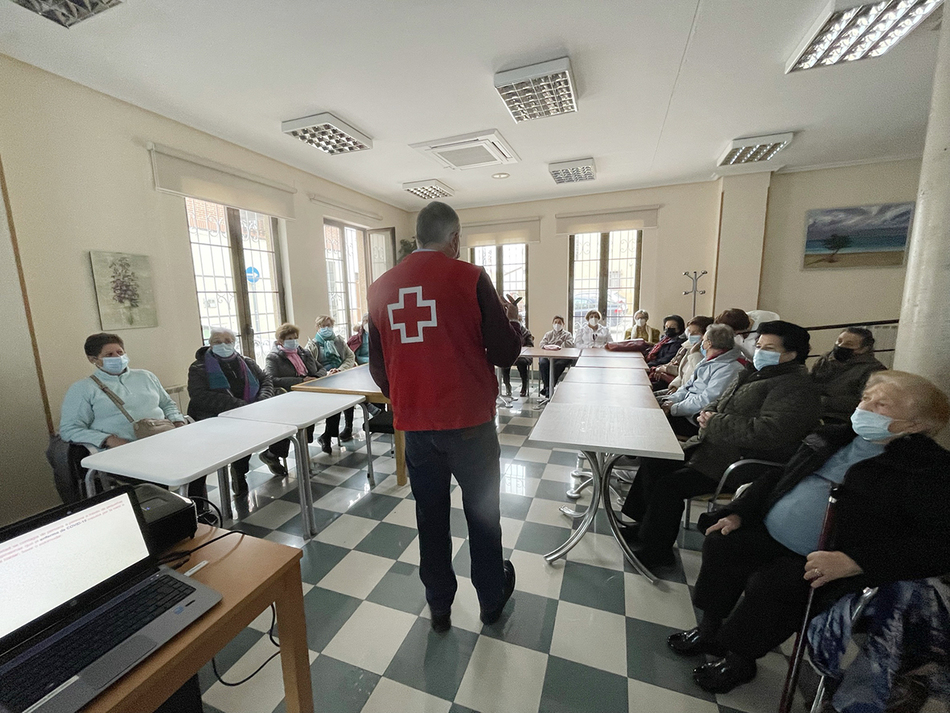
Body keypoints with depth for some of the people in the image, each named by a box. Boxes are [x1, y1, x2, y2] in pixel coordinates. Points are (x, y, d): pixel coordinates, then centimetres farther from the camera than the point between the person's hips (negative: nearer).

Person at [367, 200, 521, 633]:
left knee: (430, 515, 19)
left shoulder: (381, 288, 3)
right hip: (469, 420, -3)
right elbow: (505, 354, -10)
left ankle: (439, 606, 37)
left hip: (415, 423, 3)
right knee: (482, 512, 17)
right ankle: (491, 598, 39)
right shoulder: (470, 278, -10)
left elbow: (377, 365, 8)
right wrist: (510, 321, 10)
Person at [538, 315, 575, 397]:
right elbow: (542, 344, 11)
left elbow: (569, 344, -2)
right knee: (542, 363, -33)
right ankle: (546, 386, -27)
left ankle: (549, 387, -28)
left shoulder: (567, 334, 20)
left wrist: (559, 347, -19)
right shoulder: (548, 334, 29)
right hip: (547, 355, 2)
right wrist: (546, 346, -15)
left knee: (558, 365, -37)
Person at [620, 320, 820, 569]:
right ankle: (648, 525, 17)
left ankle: (656, 552, 2)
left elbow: (767, 432, -28)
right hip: (710, 447, 10)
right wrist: (708, 413, 0)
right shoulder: (752, 375, 15)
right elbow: (720, 404, 24)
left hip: (741, 463, -10)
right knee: (653, 461, 2)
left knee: (668, 484, -19)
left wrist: (715, 423, -18)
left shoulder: (796, 387, -15)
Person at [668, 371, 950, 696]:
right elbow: (779, 477, 15)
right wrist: (738, 512, 4)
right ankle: (710, 627, 11)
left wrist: (852, 562, -28)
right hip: (769, 536, 6)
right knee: (721, 544, -11)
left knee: (771, 583, -26)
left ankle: (740, 660, 4)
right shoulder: (834, 438, 12)